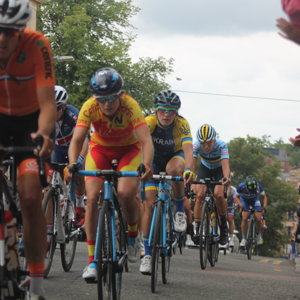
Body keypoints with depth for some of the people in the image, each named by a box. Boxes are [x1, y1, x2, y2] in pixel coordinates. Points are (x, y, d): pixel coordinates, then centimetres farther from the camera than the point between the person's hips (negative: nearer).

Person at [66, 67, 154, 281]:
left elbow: (146, 141, -39)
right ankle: (92, 259, -8)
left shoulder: (130, 106, -31)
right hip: (100, 149, 2)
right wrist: (73, 164, -49)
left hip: (128, 149, -2)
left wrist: (146, 166, -56)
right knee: (92, 198, -16)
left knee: (125, 193, -27)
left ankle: (133, 235, 3)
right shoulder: (89, 107, -26)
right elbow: (77, 139, -31)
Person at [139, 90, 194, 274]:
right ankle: (148, 253, -4)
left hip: (175, 156, -1)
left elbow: (188, 149, -40)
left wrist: (188, 169, -59)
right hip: (154, 160, 1)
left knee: (174, 169, -38)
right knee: (150, 203, -12)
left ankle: (180, 211, -15)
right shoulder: (149, 122, -27)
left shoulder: (182, 124, -27)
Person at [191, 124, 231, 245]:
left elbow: (225, 164, -46)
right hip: (205, 168, 2)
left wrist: (226, 177, -67)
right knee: (199, 195, -20)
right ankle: (197, 228, -12)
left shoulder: (221, 145, -35)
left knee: (218, 194, -26)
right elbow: (191, 163, -39)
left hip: (219, 169, -2)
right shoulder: (196, 145, -30)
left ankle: (224, 225, -5)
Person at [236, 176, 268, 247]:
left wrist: (264, 206, -31)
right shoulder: (241, 187, -33)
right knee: (244, 218, -20)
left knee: (258, 219, -15)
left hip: (255, 201, 0)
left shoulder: (258, 186, -32)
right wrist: (240, 205, -33)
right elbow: (237, 197, -16)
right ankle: (243, 239, -9)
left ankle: (260, 235, 10)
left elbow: (264, 197, -15)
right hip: (245, 201, 0)